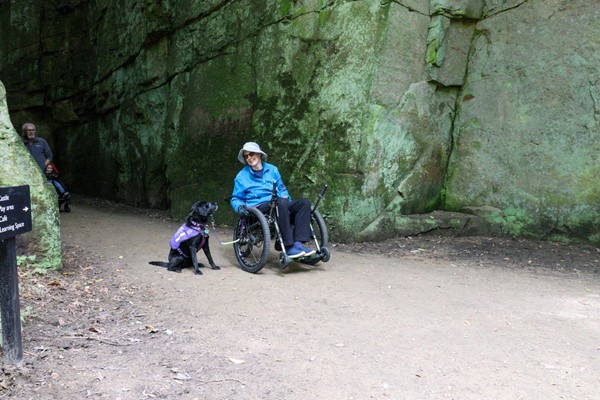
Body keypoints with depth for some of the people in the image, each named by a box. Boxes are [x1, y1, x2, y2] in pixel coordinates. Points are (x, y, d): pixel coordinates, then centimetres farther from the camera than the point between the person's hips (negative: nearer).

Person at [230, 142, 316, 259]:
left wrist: (285, 196, 4)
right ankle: (289, 247, -41)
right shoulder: (242, 176, 13)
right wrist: (239, 207, -8)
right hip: (258, 208, -5)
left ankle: (299, 244, -35)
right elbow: (235, 199, 15)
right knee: (281, 202, -38)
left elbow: (282, 189, 28)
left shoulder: (272, 170, 21)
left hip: (279, 205, 5)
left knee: (304, 202, -23)